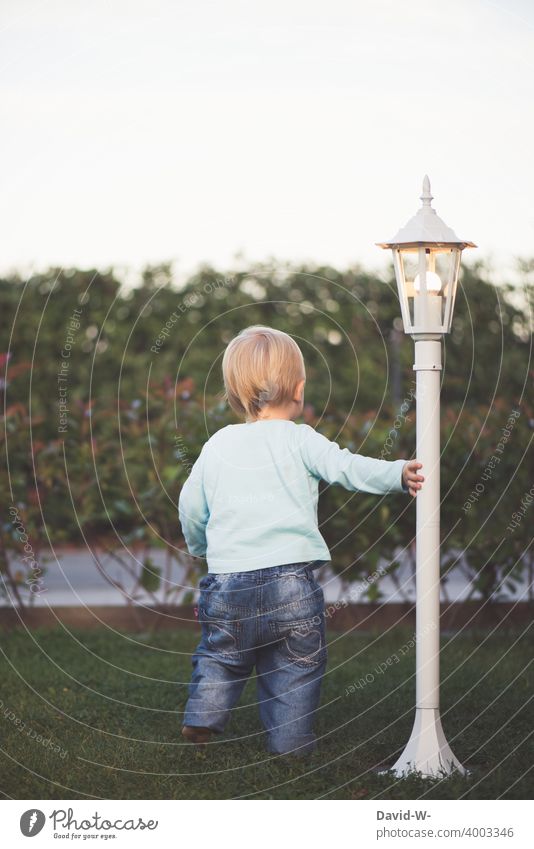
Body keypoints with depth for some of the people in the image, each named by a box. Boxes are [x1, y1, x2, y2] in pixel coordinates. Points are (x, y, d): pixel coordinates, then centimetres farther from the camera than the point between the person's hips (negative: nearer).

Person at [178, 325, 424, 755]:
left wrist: (199, 545, 37)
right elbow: (345, 467, -17)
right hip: (292, 581, -3)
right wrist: (398, 474, -24)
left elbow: (190, 507, 19)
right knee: (296, 665, 10)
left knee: (220, 655, 24)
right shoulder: (299, 439, -2)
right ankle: (290, 739, 9)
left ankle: (202, 720, 18)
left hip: (228, 581, 3)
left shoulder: (218, 446, 10)